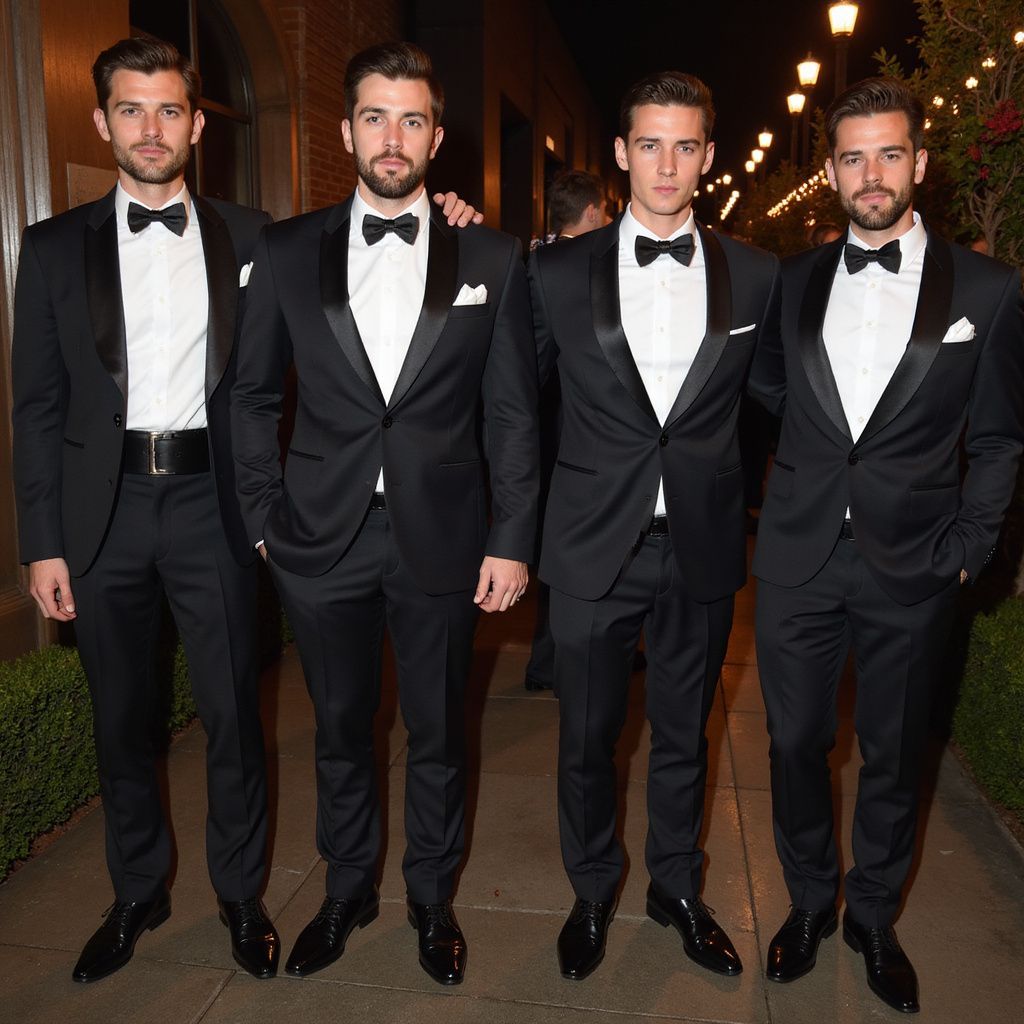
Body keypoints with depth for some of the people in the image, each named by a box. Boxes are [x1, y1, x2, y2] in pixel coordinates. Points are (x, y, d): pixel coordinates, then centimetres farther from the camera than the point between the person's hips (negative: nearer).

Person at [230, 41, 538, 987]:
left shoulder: (492, 259, 0)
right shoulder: (287, 252, 2)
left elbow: (513, 412, 0)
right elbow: (255, 395, 8)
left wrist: (511, 540, -4)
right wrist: (264, 517, 1)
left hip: (441, 538, -1)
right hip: (324, 539, 1)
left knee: (438, 733, 13)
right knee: (341, 729, 16)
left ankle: (432, 898, 36)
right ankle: (348, 889, 39)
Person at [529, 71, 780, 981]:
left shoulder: (756, 276, 2)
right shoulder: (559, 273, -2)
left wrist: (738, 504, 7)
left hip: (702, 549, 1)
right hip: (594, 547, -1)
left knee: (684, 735, 17)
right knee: (587, 738, 11)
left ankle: (678, 889, 39)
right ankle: (593, 894, 35)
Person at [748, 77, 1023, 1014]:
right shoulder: (793, 282, 4)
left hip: (911, 573, -1)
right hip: (799, 560, 2)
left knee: (894, 755, 13)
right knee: (797, 741, 12)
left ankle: (874, 918, 35)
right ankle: (809, 902, 35)